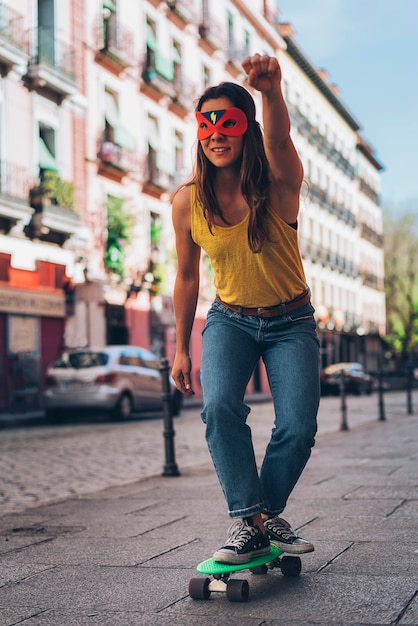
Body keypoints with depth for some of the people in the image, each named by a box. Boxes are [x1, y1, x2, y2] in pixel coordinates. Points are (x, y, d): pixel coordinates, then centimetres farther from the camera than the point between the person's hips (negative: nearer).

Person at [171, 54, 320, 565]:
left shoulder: (278, 184, -18)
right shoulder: (187, 201, -10)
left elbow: (278, 139, -44)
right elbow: (186, 277, 3)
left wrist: (272, 91, -66)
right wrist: (181, 350, 8)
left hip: (291, 323, -1)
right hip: (230, 319, 1)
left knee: (298, 429, -13)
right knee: (219, 406, -25)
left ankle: (267, 511, 14)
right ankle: (247, 520, -16)